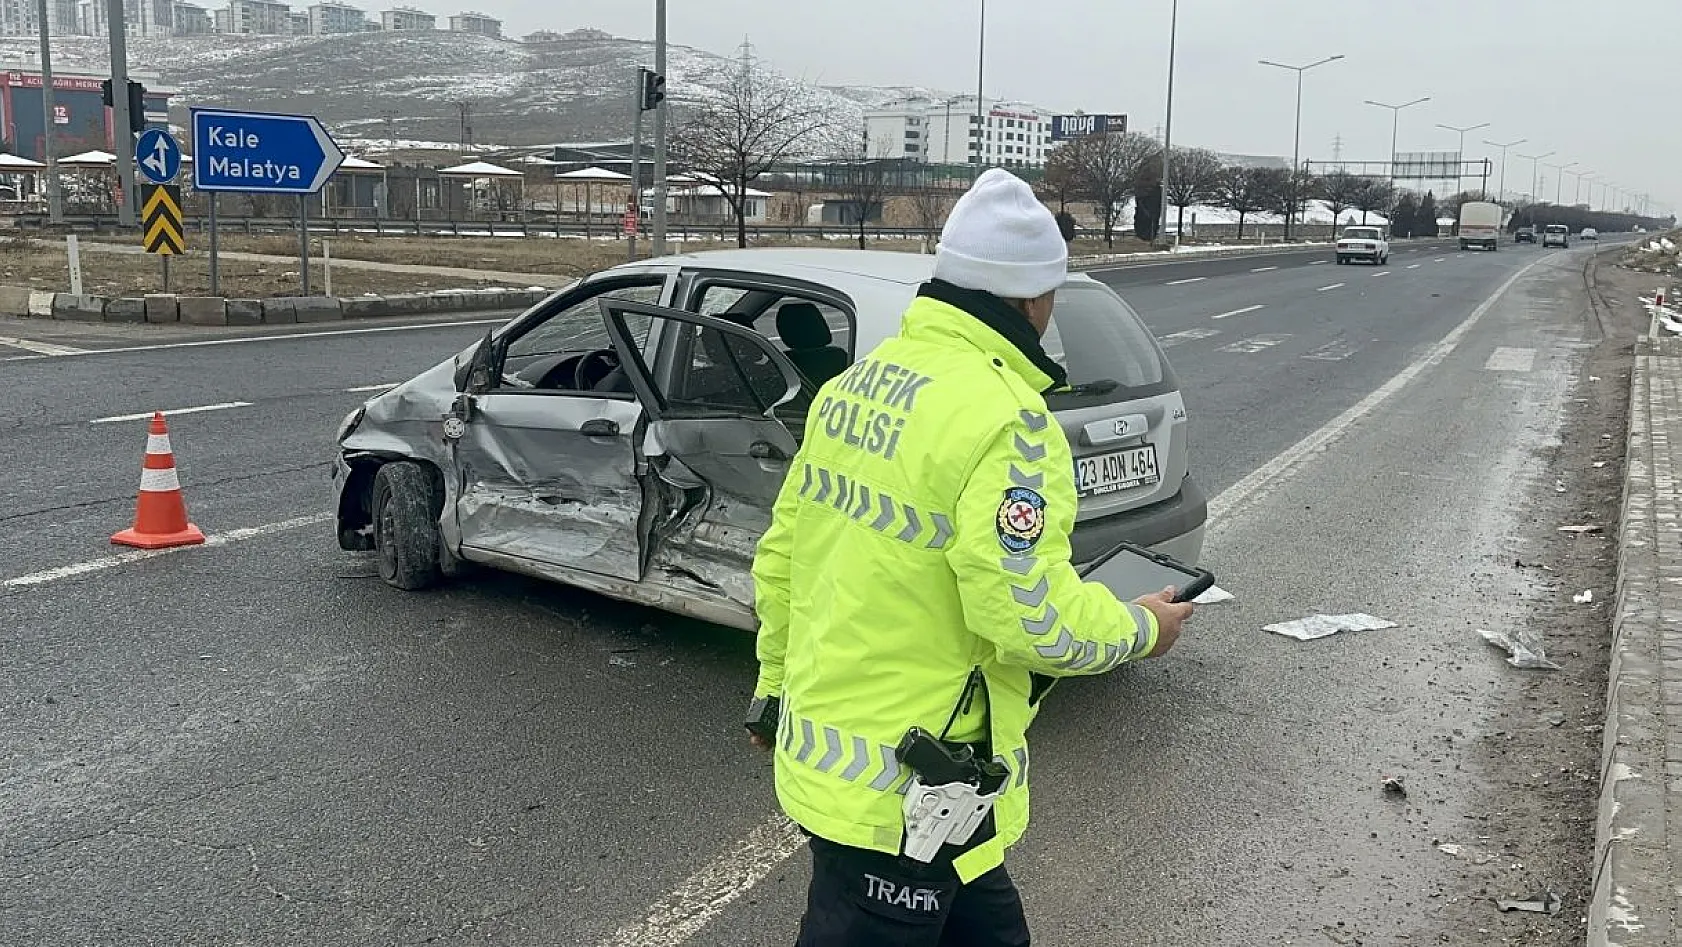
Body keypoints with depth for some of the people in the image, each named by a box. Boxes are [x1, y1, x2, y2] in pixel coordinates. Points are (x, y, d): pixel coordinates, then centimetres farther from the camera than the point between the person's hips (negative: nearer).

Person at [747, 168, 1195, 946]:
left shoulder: (855, 382, 5)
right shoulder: (1001, 421, -22)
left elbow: (780, 554, 11)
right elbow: (1031, 620, -23)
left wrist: (777, 682, 23)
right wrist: (1142, 627, -4)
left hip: (821, 746, 9)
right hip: (901, 789, -9)